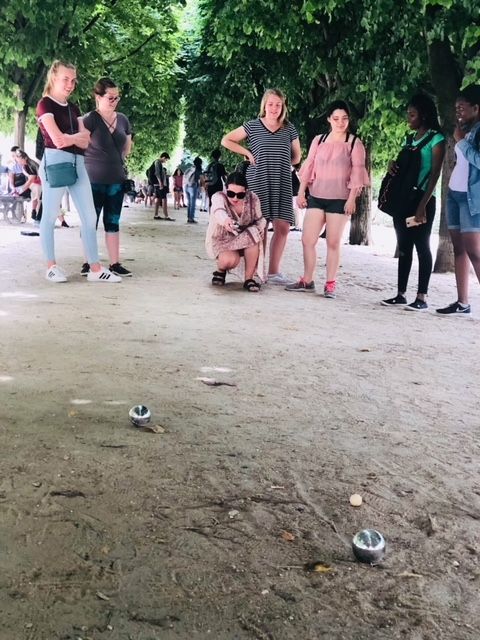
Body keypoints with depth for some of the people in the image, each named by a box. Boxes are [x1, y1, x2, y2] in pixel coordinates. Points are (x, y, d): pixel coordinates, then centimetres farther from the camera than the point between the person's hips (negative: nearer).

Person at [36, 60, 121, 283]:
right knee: (50, 216, 0)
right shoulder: (45, 105, -2)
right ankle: (51, 266, 9)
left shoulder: (73, 108, 20)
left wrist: (69, 137, -8)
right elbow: (57, 139, -16)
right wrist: (78, 136, -1)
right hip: (55, 161, -7)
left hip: (78, 163, 7)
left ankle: (95, 268, 2)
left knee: (90, 216, 1)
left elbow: (85, 141, 9)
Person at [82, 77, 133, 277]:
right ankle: (88, 262, 10)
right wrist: (94, 162, -5)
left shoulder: (123, 119, 7)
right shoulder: (90, 119, -10)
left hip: (116, 179, 5)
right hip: (93, 180, -5)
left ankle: (115, 263, 12)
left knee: (113, 221, 8)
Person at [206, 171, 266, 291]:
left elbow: (260, 220, -7)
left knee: (252, 236, -32)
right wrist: (225, 220, -71)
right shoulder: (219, 197, -24)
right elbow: (218, 211, -46)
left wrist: (253, 230, -30)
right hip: (221, 241, -2)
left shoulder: (252, 199, -16)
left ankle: (249, 278, -17)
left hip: (244, 241, 3)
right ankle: (220, 271, 6)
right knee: (230, 260, -35)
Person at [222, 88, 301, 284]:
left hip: (282, 184, 3)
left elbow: (296, 157, 18)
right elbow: (226, 140, 7)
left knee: (282, 227, -3)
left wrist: (279, 163, 5)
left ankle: (273, 271, 7)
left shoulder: (289, 129, 11)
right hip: (258, 183, -3)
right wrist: (248, 153, -1)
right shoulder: (252, 126, 3)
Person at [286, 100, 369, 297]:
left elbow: (357, 172, -5)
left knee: (333, 243, 2)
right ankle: (307, 281, 11)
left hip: (340, 199, -3)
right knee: (307, 240, 0)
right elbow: (309, 166, 10)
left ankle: (330, 284, 9)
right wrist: (301, 192, 5)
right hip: (316, 197, 3)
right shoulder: (319, 140, 10)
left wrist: (352, 199, -11)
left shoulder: (354, 143, 0)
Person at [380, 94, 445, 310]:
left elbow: (434, 174, -12)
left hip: (422, 201, -7)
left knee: (422, 247, -5)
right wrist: (393, 165, -2)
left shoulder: (436, 139, -4)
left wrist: (423, 205, -20)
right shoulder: (409, 139, 16)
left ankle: (421, 298, -2)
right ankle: (401, 294, 12)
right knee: (404, 247, 8)